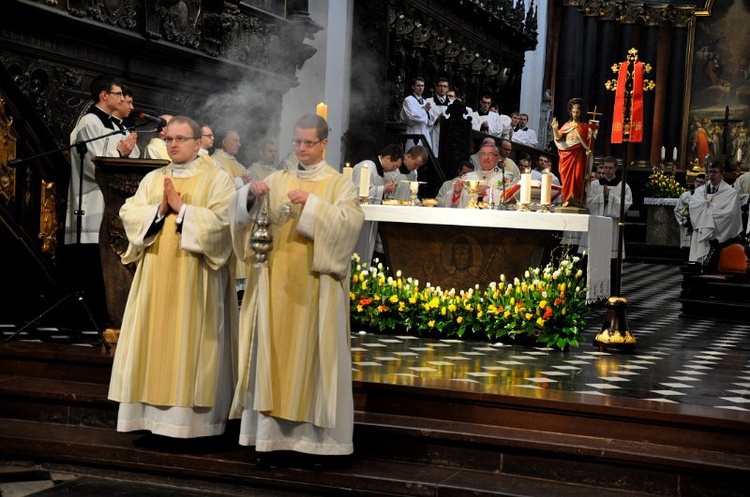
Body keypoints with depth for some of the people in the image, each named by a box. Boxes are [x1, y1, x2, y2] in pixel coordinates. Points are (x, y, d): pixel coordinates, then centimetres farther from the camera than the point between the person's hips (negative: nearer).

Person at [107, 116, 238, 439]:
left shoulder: (217, 179, 1)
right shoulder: (152, 179, 15)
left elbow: (221, 220, -13)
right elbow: (128, 213, 5)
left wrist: (181, 208, -14)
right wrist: (159, 209, -10)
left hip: (194, 278, -5)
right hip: (155, 276, 5)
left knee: (189, 343, -4)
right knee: (153, 339, 4)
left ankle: (189, 417, 1)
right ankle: (154, 410, 10)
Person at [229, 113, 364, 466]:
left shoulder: (340, 184, 4)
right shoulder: (278, 180, 12)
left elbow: (351, 220, -14)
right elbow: (243, 211, 3)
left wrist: (311, 203, -23)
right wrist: (251, 194, -17)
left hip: (316, 287, -3)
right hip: (277, 284, 3)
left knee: (311, 355, -1)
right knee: (274, 354, 0)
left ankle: (314, 435, 6)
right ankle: (272, 433, 3)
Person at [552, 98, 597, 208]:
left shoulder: (584, 127, 8)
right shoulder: (566, 125, 13)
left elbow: (588, 140, -1)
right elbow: (558, 137, 2)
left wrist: (592, 131, -17)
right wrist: (555, 129, -12)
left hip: (579, 155, -2)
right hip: (567, 154, 2)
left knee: (578, 176, -12)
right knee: (567, 177, -2)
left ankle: (577, 200, -12)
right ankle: (567, 199, 1)